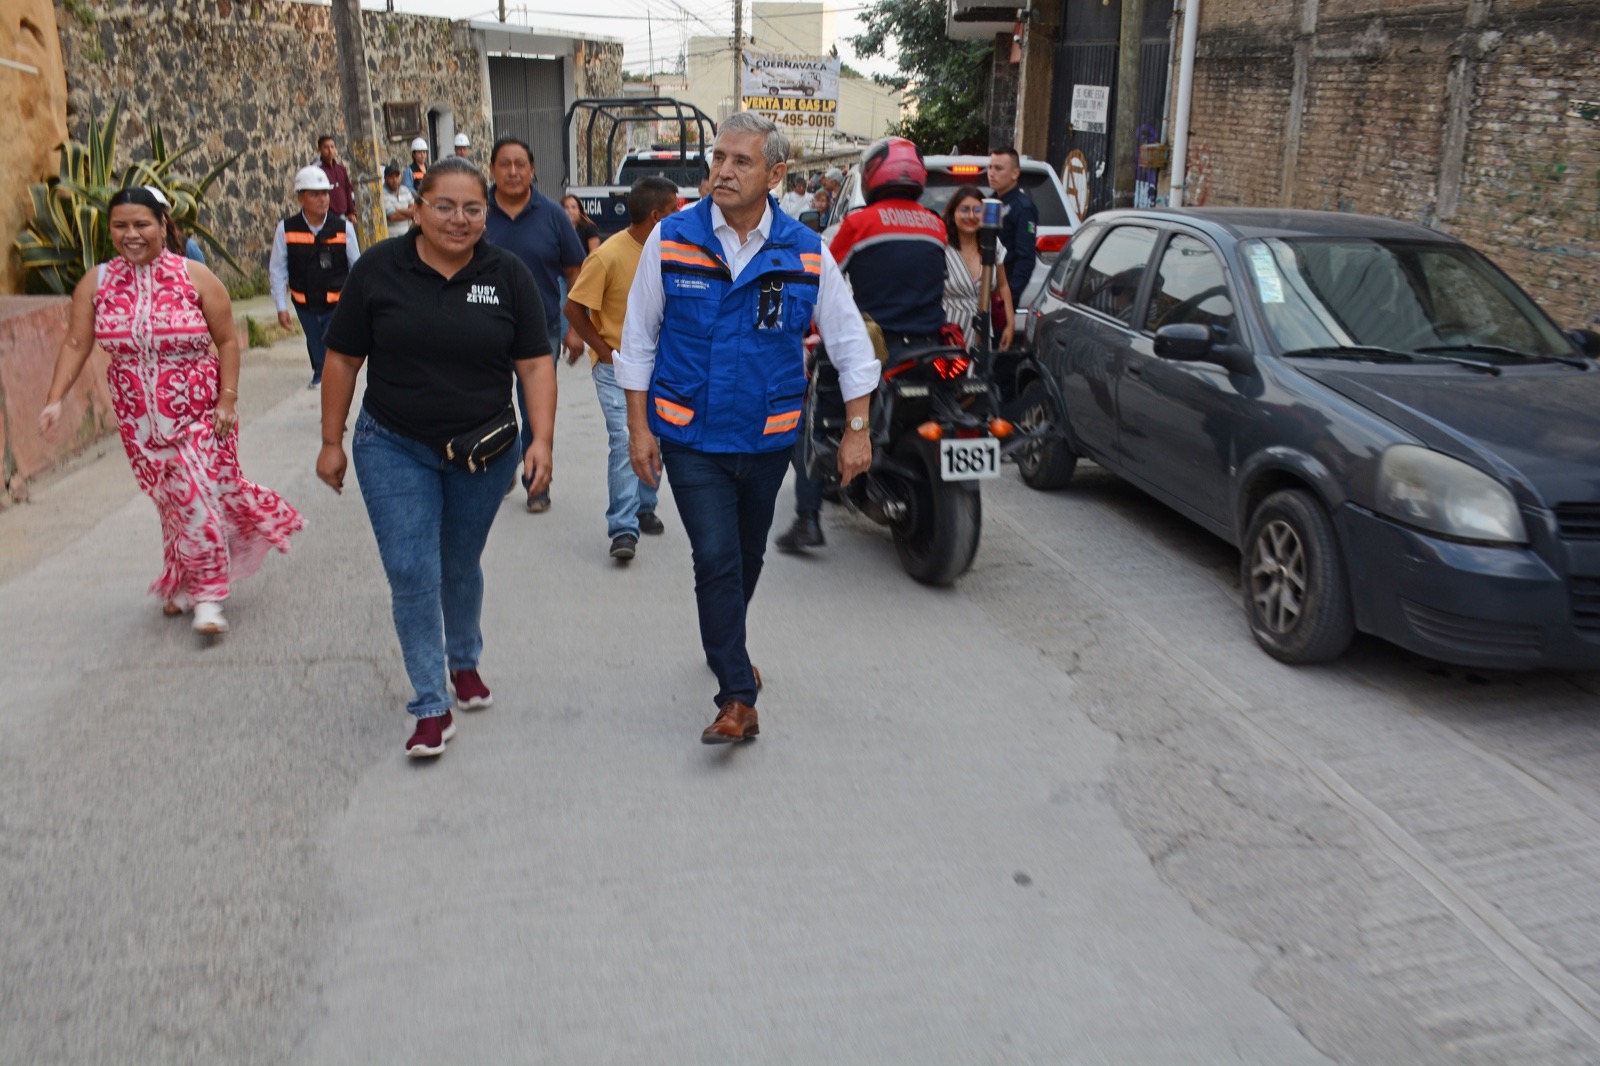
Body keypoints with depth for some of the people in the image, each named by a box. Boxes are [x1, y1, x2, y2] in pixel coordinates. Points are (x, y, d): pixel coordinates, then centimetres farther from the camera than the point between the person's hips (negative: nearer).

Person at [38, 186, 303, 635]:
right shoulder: (96, 283, -1)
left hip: (199, 412, -3)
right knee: (170, 500, 12)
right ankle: (183, 585, 29)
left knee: (199, 497, -6)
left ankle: (207, 597, 3)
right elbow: (76, 345, -3)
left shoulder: (195, 277, -9)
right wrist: (55, 399, -13)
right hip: (141, 420, 3)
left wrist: (228, 399, -11)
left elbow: (227, 341, -5)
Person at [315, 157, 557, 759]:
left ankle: (464, 662, 41)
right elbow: (343, 358, 0)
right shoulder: (378, 269, -7)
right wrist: (331, 442, 1)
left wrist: (542, 439, -16)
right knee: (412, 574, -6)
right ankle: (432, 706, 3)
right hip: (394, 451, -1)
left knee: (460, 567, 16)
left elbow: (535, 363, -5)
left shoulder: (507, 275, -4)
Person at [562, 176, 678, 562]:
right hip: (617, 365, -6)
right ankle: (623, 529, -12)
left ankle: (644, 509, 30)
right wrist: (604, 351, -13)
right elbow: (574, 308, -13)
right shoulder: (609, 256, -17)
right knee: (625, 440, -14)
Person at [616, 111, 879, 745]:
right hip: (690, 438, -2)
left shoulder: (806, 253, -3)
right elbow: (638, 339, 1)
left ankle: (727, 645, 44)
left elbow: (850, 342, 3)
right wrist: (638, 427, -2)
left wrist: (857, 429, -1)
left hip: (767, 438, 2)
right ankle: (737, 698, -5)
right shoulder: (671, 240, -5)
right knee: (715, 558, -12)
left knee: (748, 557, 17)